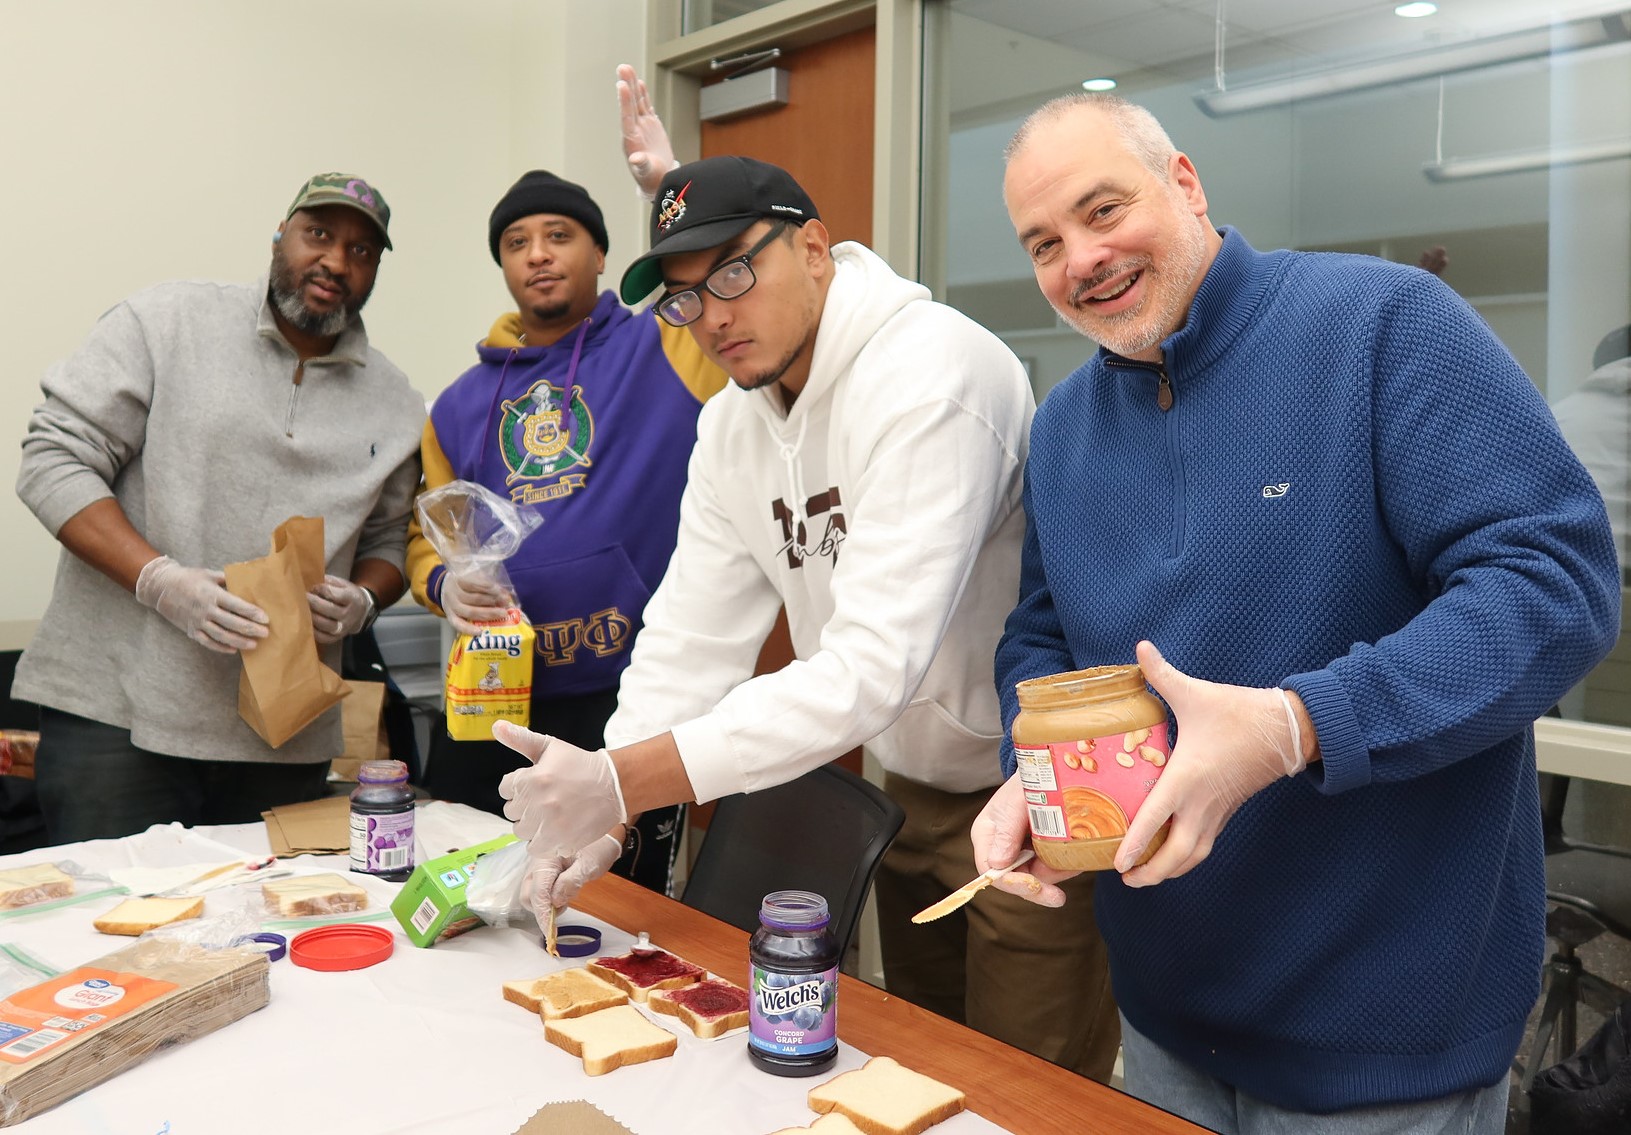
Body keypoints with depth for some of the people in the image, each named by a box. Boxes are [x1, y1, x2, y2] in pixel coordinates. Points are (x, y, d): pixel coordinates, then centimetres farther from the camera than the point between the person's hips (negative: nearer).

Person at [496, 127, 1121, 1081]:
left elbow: (873, 663, -34)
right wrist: (597, 818, -14)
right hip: (912, 784, 8)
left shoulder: (932, 375, -26)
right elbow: (693, 641, -2)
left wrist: (623, 780, -36)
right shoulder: (732, 426, 1)